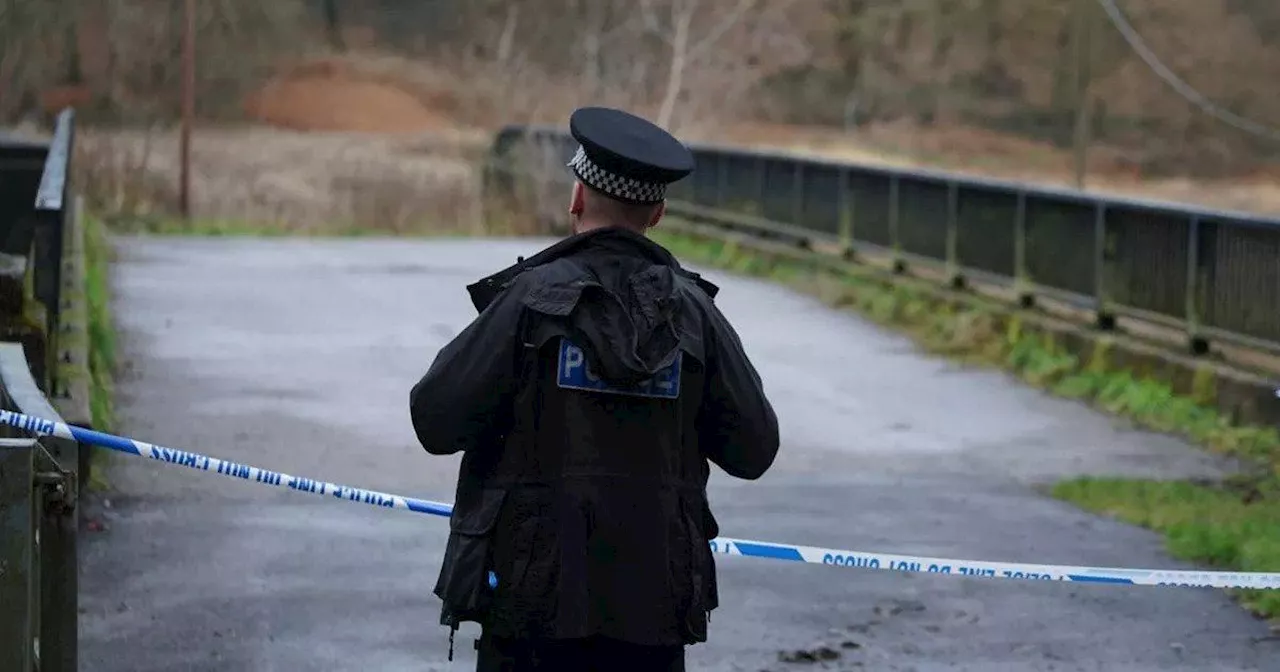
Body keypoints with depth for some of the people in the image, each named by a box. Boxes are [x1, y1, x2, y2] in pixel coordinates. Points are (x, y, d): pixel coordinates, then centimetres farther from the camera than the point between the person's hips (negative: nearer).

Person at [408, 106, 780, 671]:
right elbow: (753, 450, 5)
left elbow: (436, 422, -9)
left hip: (537, 593, -3)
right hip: (655, 602, 3)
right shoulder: (693, 311, 1)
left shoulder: (532, 298, -10)